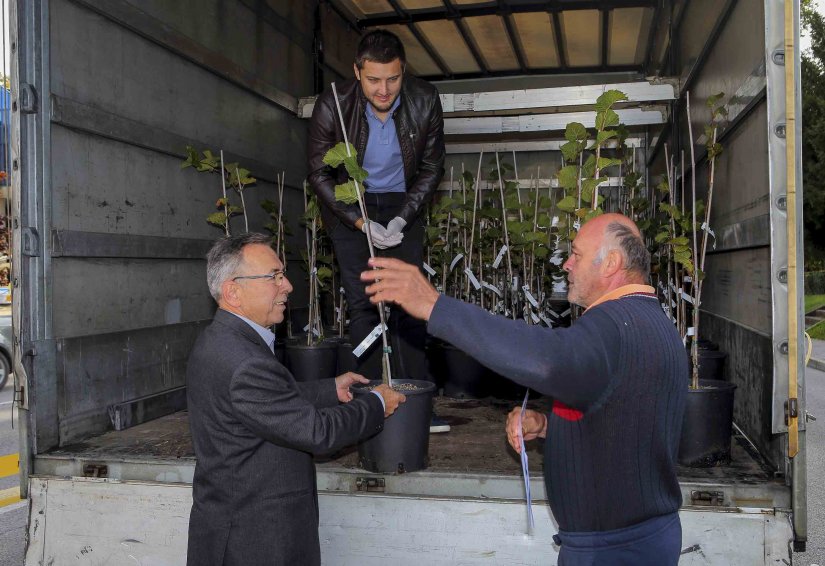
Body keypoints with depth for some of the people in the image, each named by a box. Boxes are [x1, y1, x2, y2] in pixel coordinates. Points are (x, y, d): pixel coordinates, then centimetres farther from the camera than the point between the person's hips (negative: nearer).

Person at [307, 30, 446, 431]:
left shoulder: (425, 101, -17)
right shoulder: (332, 106, -22)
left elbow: (431, 167, -5)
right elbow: (319, 173, -11)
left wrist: (402, 219, -16)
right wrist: (361, 222, -19)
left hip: (403, 204, 2)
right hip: (349, 206, -1)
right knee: (362, 303, -7)